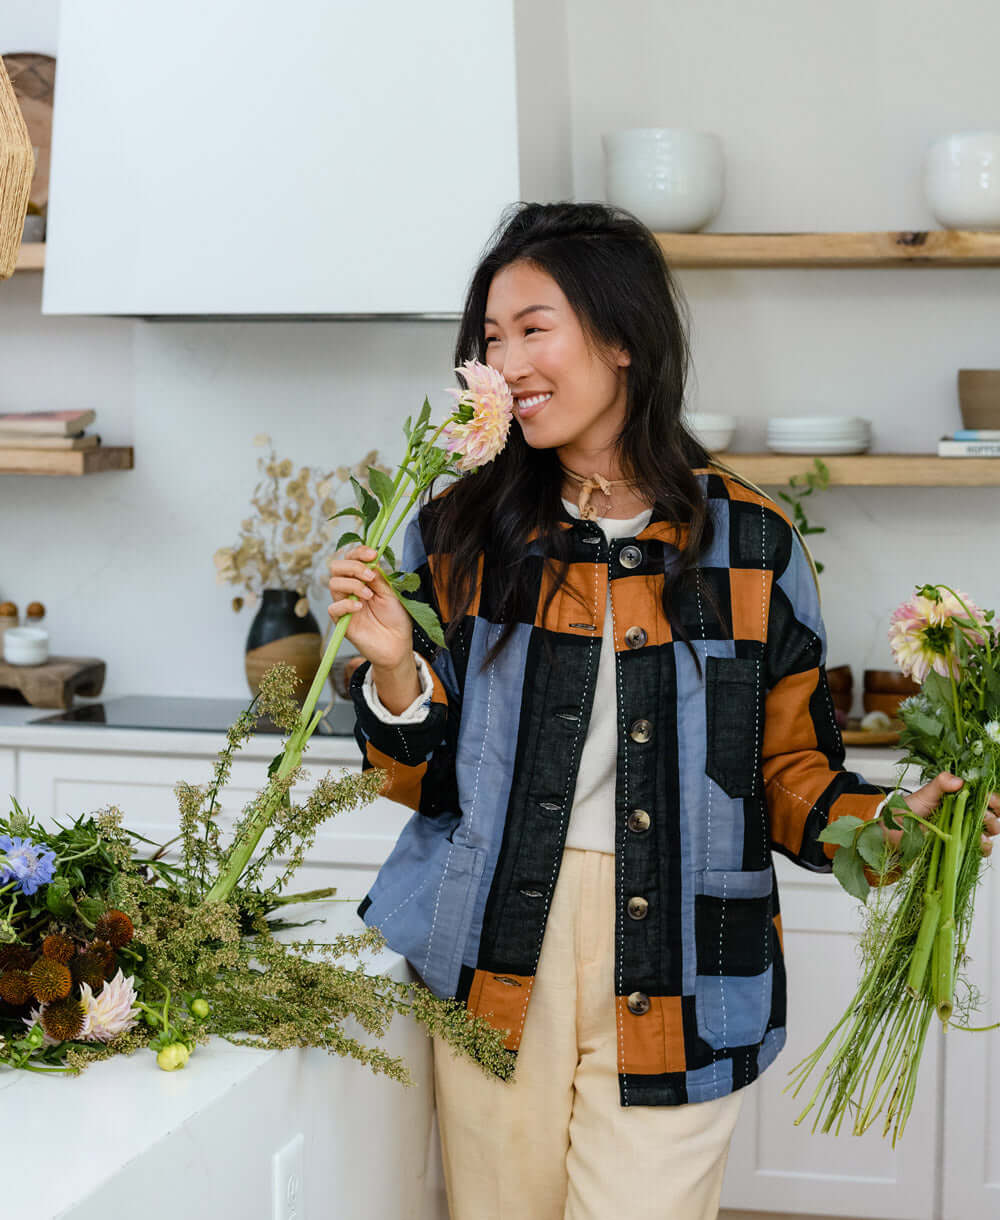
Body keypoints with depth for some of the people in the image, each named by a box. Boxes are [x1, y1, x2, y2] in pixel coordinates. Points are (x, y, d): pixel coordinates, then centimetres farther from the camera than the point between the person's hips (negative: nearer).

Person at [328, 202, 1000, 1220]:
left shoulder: (748, 542, 1)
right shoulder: (461, 532, 3)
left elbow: (787, 765, 6)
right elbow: (423, 780, 3)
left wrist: (882, 823, -12)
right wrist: (395, 670, -15)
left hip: (670, 974, -1)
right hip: (496, 957, 1)